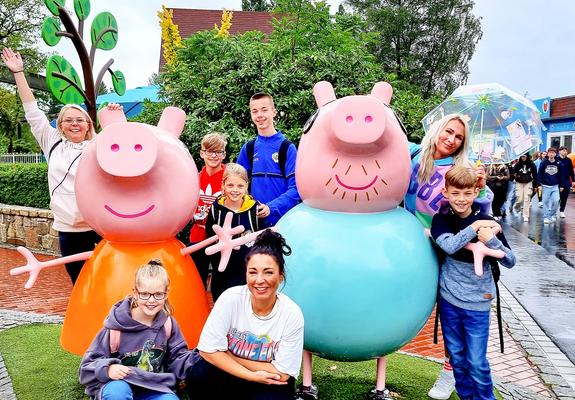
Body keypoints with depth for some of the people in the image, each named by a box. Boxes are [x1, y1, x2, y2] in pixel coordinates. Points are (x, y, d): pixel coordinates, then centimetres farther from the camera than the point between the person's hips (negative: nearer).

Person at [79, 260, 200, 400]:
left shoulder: (168, 324, -3)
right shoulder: (117, 325, -13)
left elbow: (178, 359, 3)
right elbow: (89, 363, -8)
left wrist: (201, 356, -15)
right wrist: (108, 369, -29)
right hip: (117, 388, -2)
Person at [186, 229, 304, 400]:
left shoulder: (292, 315, -20)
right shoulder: (231, 299, -18)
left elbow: (281, 373, -15)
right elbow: (208, 350, -17)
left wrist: (227, 354, -15)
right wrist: (251, 375, -22)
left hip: (269, 385, 0)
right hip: (232, 378, 1)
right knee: (198, 375, -27)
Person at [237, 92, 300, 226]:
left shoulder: (287, 147, -5)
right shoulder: (248, 148, 7)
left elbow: (295, 188, -10)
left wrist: (271, 208, -21)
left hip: (283, 219, -3)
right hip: (254, 219, 3)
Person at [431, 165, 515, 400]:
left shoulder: (487, 223, -6)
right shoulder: (441, 219, -4)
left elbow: (510, 262, -8)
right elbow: (449, 246, -24)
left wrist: (491, 240, -23)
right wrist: (474, 227, -22)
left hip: (477, 302, -1)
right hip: (449, 299, 2)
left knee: (477, 362, 1)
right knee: (457, 358, 14)